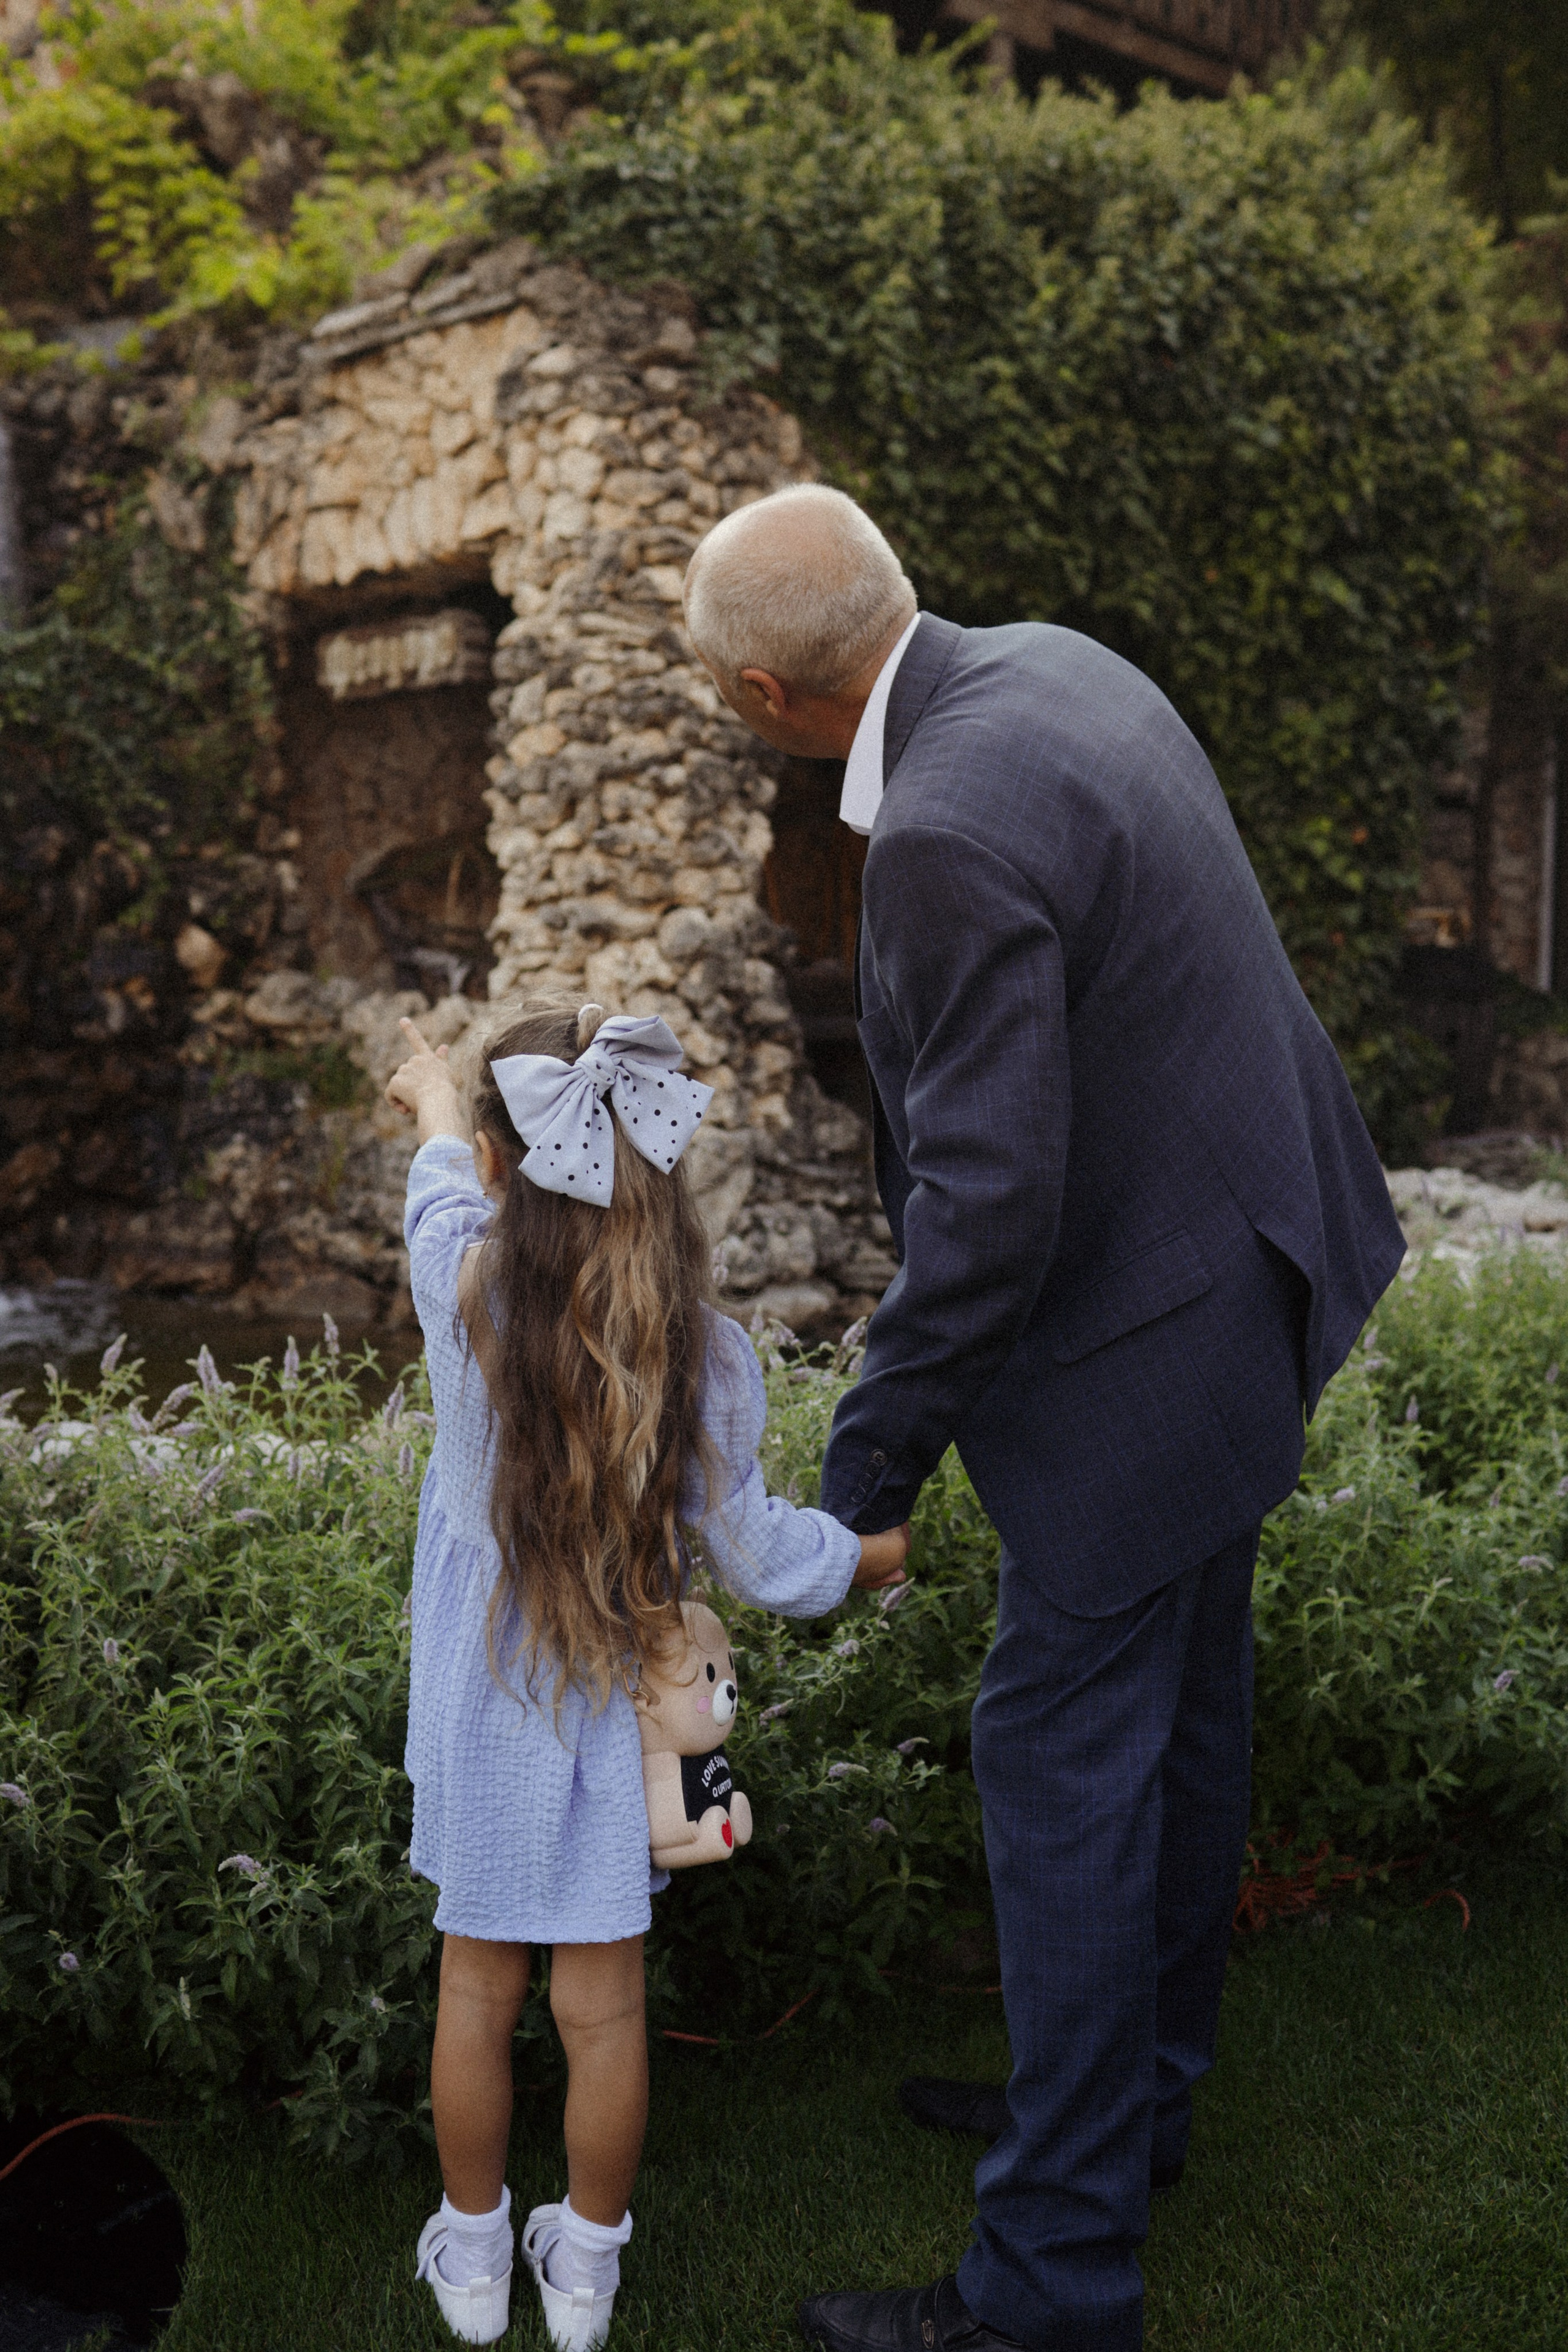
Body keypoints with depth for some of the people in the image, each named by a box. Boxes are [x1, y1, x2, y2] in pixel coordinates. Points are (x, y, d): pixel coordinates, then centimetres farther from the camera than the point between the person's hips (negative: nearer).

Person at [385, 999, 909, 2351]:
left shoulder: (464, 1290, -18)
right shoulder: (704, 1352, -17)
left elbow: (446, 1176, 6)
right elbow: (756, 1555, -9)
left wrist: (437, 1100, 29)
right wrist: (877, 1556, 12)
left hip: (481, 1717, 0)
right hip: (615, 1723, 0)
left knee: (477, 1989, 16)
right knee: (603, 2007, 14)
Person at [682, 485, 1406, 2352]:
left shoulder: (952, 834, -29)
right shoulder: (1048, 664, 1)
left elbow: (986, 1202, -29)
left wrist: (872, 1462, -18)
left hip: (1141, 1334, -10)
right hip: (1237, 1249, 10)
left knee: (1064, 1767, 1)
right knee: (1179, 1707, 21)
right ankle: (1140, 2089, 42)